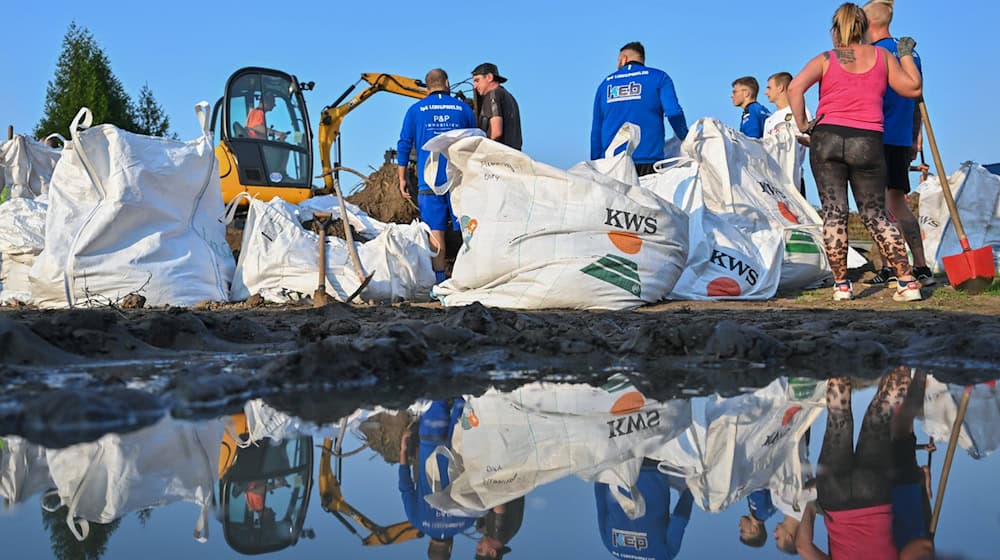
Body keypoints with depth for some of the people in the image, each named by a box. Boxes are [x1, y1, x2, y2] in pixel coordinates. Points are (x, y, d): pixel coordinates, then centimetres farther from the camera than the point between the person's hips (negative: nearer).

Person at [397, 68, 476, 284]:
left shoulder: (416, 110, 6)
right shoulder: (463, 108, 9)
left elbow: (404, 146, 4)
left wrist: (402, 178, 9)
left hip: (430, 179, 0)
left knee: (435, 230, 0)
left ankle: (440, 280, -1)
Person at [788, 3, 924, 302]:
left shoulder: (825, 60, 6)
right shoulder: (882, 56, 9)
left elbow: (795, 87, -10)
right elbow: (913, 88, 15)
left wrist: (802, 125, -3)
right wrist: (906, 54, 26)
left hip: (827, 139, -1)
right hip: (868, 142, 1)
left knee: (834, 212, 2)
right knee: (875, 214, 8)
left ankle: (841, 285, 1)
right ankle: (908, 282, 3)